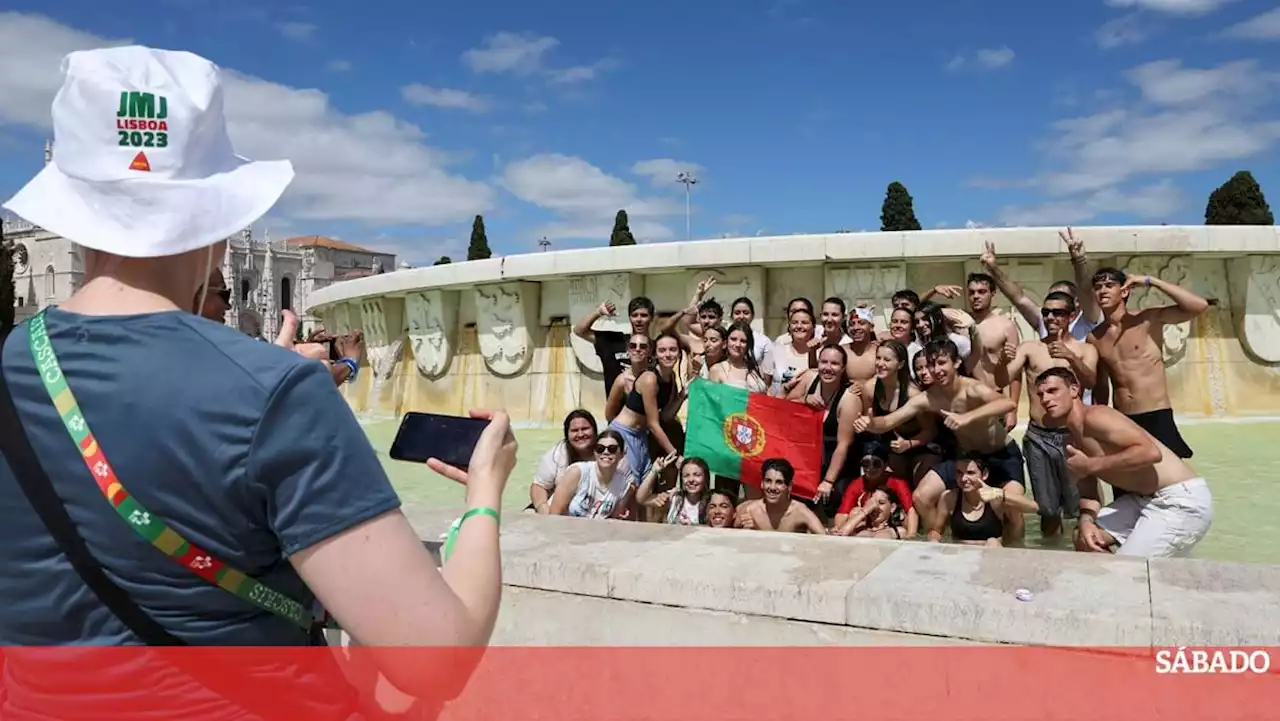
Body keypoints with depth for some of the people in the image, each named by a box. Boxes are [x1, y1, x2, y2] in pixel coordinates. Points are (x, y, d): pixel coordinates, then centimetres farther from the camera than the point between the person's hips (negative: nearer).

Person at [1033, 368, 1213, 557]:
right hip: (1145, 499, 9)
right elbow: (1088, 492, 11)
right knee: (1084, 537, 7)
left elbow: (1151, 452, -28)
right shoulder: (1074, 440, 11)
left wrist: (1091, 465, -22)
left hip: (1183, 500, -9)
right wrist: (1086, 520, -11)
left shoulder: (1094, 417, -17)